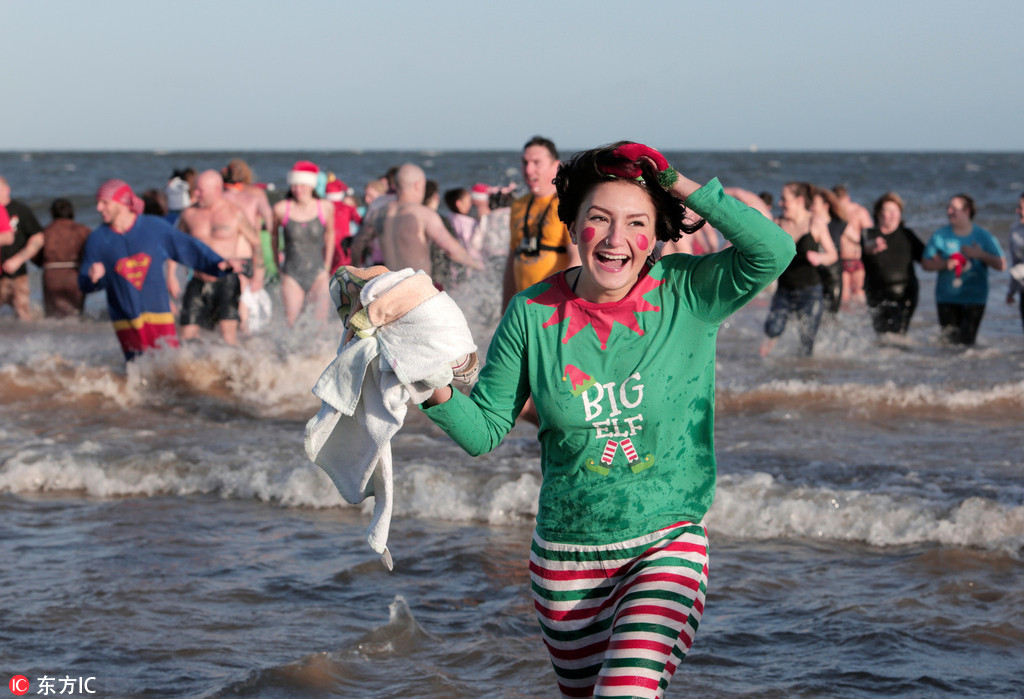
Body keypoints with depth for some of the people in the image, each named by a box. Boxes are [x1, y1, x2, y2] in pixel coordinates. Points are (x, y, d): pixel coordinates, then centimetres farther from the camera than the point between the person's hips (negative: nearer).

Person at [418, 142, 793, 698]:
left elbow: (773, 250, -25)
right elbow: (484, 430, 0)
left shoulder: (687, 295, -8)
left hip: (667, 548, -3)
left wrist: (677, 183, -22)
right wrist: (438, 390, -20)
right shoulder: (533, 314, -5)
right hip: (565, 558, 3)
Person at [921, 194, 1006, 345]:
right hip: (947, 297, 1)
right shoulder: (940, 236, 4)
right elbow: (926, 263, 5)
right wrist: (945, 264, -12)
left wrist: (981, 255, -14)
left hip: (974, 299, -1)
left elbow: (1001, 265, 0)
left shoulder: (984, 236, 1)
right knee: (949, 340, -3)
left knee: (967, 340, -8)